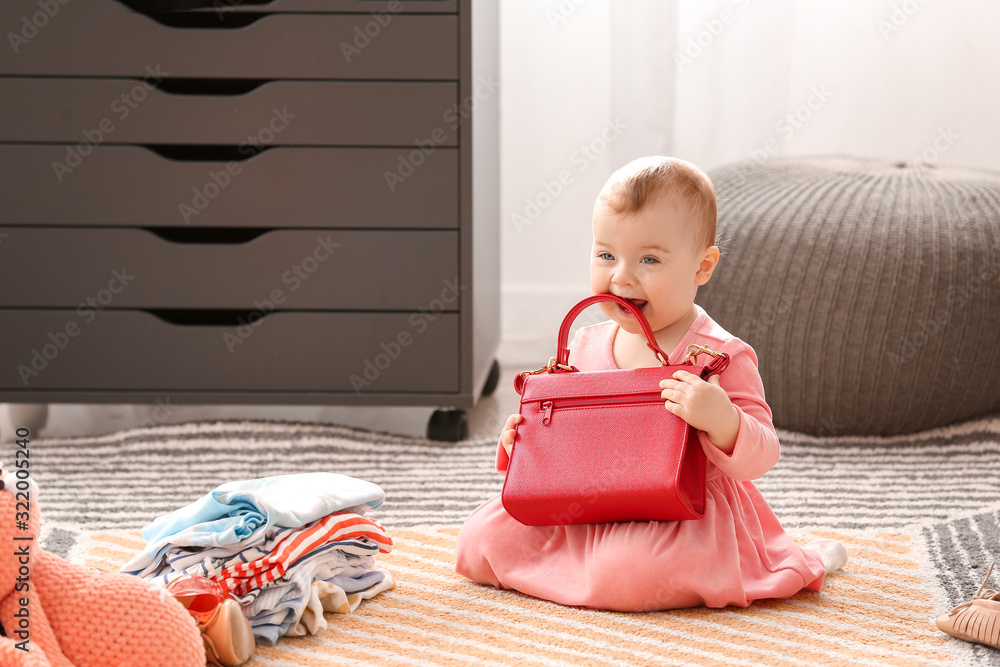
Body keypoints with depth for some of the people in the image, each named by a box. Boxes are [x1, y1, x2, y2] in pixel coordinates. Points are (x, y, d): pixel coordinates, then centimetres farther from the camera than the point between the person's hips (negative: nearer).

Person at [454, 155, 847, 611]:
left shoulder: (720, 356, -12)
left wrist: (721, 420, -36)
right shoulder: (586, 346, 5)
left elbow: (758, 458, -16)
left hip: (683, 517, -5)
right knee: (480, 539, -6)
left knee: (627, 573, -36)